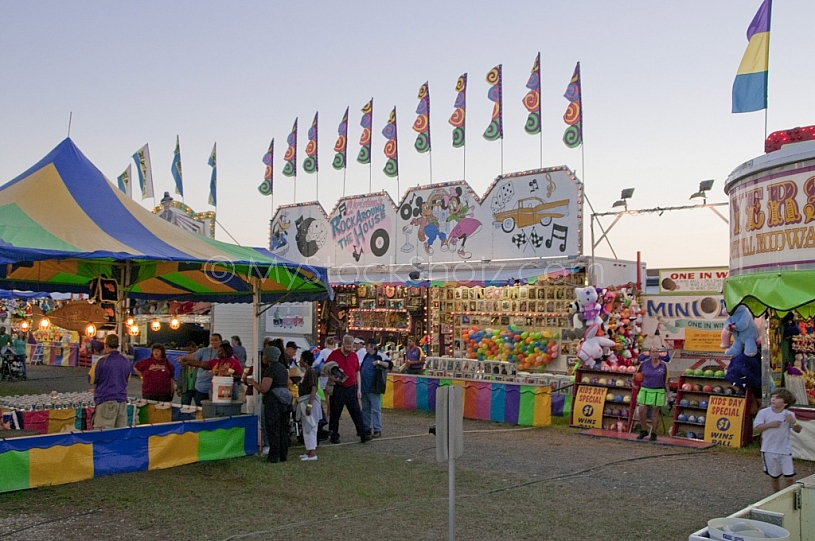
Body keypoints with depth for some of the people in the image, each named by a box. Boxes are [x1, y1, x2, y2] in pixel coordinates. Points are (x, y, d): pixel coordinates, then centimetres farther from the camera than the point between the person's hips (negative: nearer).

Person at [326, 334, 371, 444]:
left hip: (352, 388, 4)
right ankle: (334, 436, 15)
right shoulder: (334, 354, -5)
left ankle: (363, 435, 3)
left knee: (357, 412, 2)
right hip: (338, 389, -4)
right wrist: (333, 378, -18)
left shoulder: (354, 355, 9)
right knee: (335, 413, 5)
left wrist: (359, 388, 11)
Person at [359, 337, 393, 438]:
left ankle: (377, 430, 2)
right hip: (364, 387, 8)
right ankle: (366, 428, 24)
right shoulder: (365, 356, 12)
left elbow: (389, 365, -25)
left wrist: (379, 362, -37)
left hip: (374, 388, -8)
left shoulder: (380, 356, -11)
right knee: (365, 409, 14)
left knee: (376, 409, -3)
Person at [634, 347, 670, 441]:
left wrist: (667, 391, 10)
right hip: (645, 391, 1)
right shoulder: (644, 363, -1)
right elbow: (638, 373, 17)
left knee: (655, 414, 5)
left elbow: (665, 380, 9)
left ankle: (653, 434, 17)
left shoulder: (663, 365, 0)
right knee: (641, 411, -5)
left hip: (658, 392, 0)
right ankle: (643, 431, 15)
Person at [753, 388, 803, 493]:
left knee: (790, 478, -3)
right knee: (774, 476, 13)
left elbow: (798, 430, 1)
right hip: (769, 451, -1)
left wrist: (794, 422, -19)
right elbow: (755, 429, -10)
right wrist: (770, 424, -20)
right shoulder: (763, 412, -6)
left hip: (785, 451, 1)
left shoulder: (789, 415, -1)